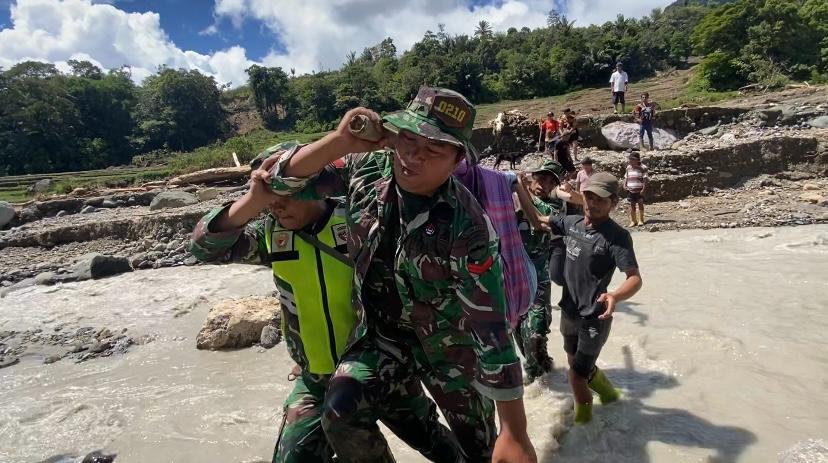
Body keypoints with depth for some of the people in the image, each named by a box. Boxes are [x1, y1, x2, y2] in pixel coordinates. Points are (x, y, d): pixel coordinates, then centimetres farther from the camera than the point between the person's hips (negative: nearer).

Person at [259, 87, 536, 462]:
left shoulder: (466, 229, -31)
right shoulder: (368, 169, -16)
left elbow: (492, 329, -28)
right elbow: (285, 181, -13)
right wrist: (339, 142, -32)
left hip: (448, 344, -3)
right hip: (380, 329, 3)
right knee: (340, 412, -20)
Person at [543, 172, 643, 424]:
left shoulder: (617, 236, -20)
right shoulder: (571, 222, -3)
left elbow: (635, 278, -29)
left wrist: (614, 296, -49)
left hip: (594, 319, -6)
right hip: (569, 312, 6)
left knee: (577, 377, 0)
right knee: (577, 364, 26)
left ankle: (583, 419, 28)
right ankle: (603, 386, 56)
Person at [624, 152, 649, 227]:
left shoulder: (643, 168, -8)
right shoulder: (628, 168, 10)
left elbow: (646, 179, -10)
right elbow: (626, 177, 19)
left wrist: (643, 189, -16)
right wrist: (625, 185, 4)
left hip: (639, 190, -5)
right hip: (631, 190, 5)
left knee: (640, 204, 4)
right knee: (632, 205, 6)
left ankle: (640, 220, 13)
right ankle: (633, 221, 14)